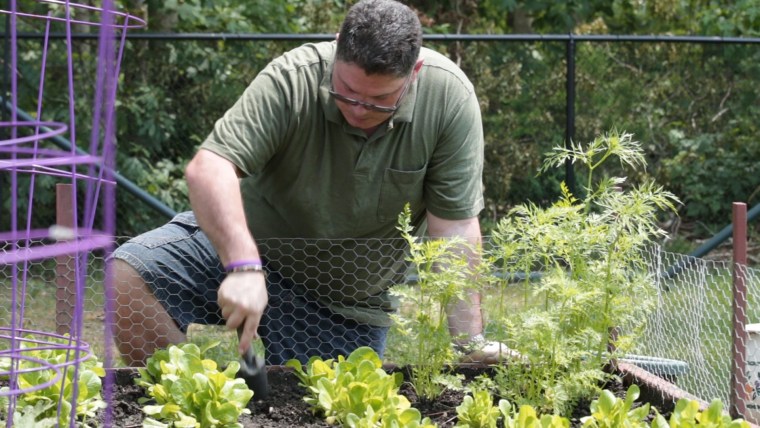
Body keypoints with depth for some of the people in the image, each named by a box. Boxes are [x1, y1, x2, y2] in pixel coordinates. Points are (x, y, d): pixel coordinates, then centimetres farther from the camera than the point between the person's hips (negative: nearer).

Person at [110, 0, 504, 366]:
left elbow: (453, 229, -17)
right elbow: (207, 168, -34)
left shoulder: (449, 97, -20)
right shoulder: (291, 80, -24)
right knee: (128, 274, -22)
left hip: (346, 306, 1)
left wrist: (470, 341, -23)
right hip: (240, 244, -1)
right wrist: (243, 266, -47)